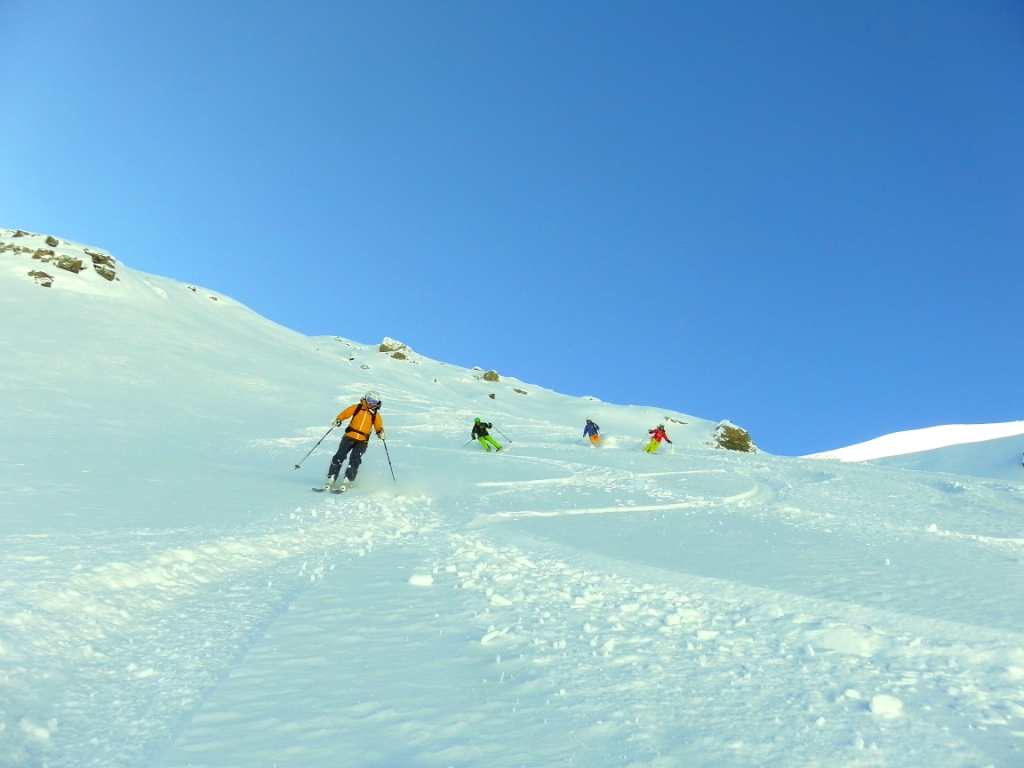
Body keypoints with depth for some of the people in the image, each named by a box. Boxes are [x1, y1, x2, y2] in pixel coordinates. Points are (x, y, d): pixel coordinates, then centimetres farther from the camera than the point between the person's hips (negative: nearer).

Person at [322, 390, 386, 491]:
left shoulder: (376, 415, 8)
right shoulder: (357, 407, 7)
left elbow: (379, 427, 3)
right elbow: (345, 413, 2)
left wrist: (381, 433, -19)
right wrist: (338, 420, -17)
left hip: (362, 441, 0)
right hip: (349, 436, 0)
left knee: (354, 460, -16)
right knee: (339, 457, -9)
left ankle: (346, 482, -12)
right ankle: (330, 481, -4)